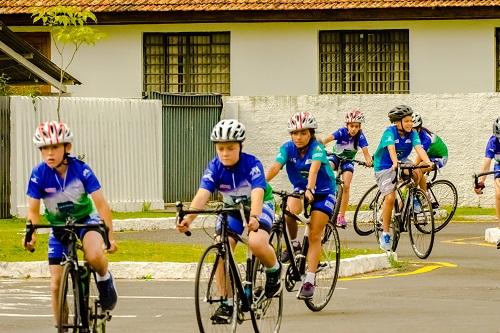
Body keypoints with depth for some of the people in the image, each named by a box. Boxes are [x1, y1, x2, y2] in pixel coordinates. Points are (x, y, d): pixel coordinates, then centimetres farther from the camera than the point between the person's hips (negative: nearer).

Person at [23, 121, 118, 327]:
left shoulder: (81, 170, -23)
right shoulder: (39, 175, -19)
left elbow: (101, 203, -23)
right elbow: (33, 210, -14)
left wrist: (110, 236, -31)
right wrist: (31, 234, -33)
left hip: (86, 220, -2)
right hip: (58, 227, 2)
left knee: (94, 257, -34)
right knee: (56, 286, -4)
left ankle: (105, 279, 0)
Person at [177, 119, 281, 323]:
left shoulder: (251, 164, -28)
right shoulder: (215, 167, -19)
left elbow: (257, 193, -41)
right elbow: (203, 193, -32)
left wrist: (254, 218, -61)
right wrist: (188, 217, -50)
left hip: (260, 206, -4)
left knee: (256, 243, -32)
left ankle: (274, 270, 1)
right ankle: (227, 303, -4)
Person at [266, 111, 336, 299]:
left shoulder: (316, 148, -23)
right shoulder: (288, 148, -14)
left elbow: (314, 167, -41)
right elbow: (275, 167, -28)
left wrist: (310, 189, -59)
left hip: (323, 192, -3)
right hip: (300, 189, 3)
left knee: (314, 236, -11)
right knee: (291, 209, -31)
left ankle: (309, 281, -9)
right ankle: (293, 243, -5)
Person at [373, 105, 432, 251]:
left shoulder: (412, 133, -11)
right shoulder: (390, 132, -22)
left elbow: (419, 148, -25)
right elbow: (391, 149, -38)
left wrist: (427, 162, -43)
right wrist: (395, 163, -56)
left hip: (402, 162, 4)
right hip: (384, 167, -4)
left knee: (418, 173, -28)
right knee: (390, 198, -16)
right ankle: (385, 234, -7)